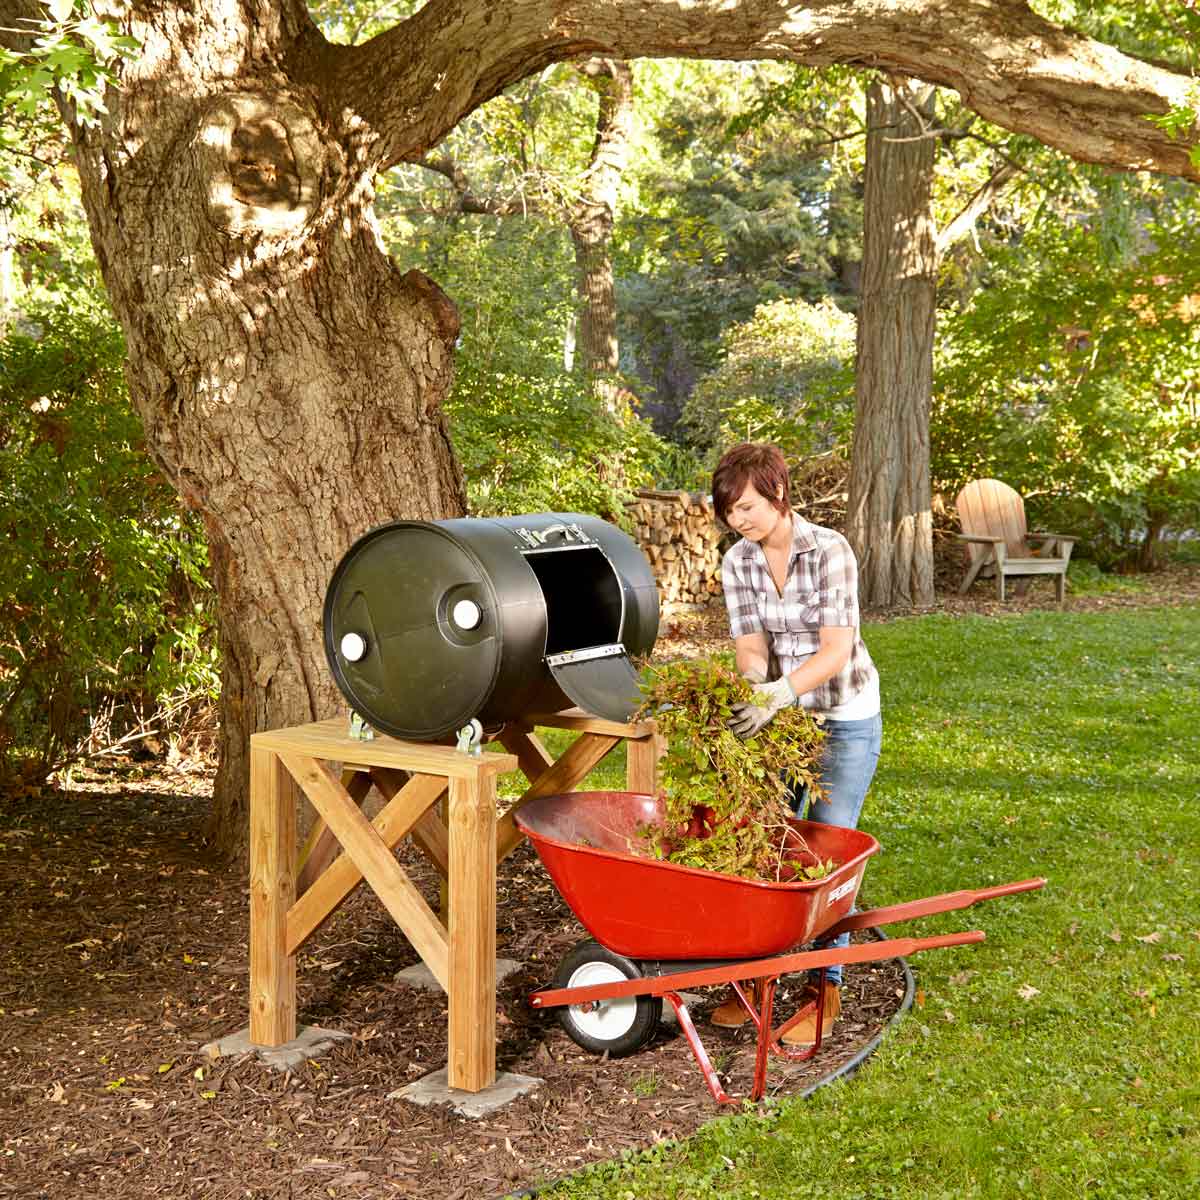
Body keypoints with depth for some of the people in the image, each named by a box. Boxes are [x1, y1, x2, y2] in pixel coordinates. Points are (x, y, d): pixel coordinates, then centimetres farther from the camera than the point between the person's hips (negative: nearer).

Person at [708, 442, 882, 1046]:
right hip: (785, 716, 5)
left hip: (846, 717, -5)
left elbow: (836, 650, -25)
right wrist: (756, 691, -33)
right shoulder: (738, 562, -4)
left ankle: (825, 989, 6)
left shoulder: (830, 550, -20)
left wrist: (777, 695, -40)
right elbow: (750, 646, -10)